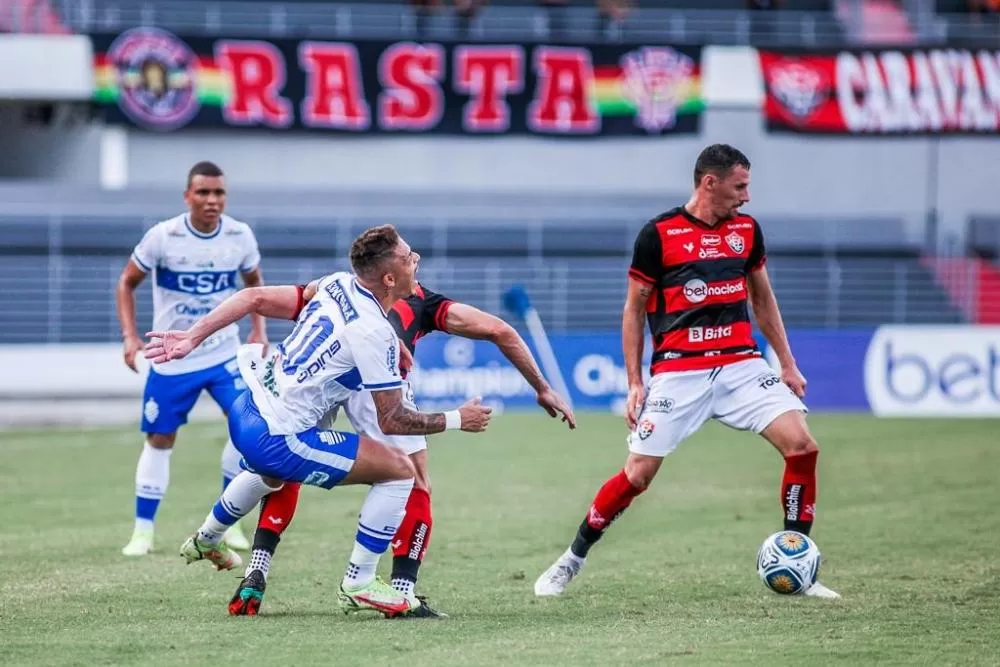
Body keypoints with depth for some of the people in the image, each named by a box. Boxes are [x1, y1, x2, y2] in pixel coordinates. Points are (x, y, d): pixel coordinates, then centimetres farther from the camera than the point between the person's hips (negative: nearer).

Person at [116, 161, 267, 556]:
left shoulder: (240, 237, -7)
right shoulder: (163, 237, -15)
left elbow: (253, 280, 14)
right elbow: (127, 283, -2)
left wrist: (259, 329, 1)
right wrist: (130, 336, -12)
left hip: (224, 353, 2)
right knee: (160, 439, 4)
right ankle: (142, 531, 16)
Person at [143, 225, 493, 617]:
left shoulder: (336, 286, 1)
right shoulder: (375, 334, -20)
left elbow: (255, 298, 3)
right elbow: (391, 421, -16)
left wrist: (193, 337, 8)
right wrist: (456, 420, -4)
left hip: (247, 412, 9)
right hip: (277, 441, -9)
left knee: (271, 474, 43)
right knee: (399, 471, -5)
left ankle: (206, 540, 67)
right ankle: (359, 584, 2)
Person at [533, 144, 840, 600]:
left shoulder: (746, 229, 9)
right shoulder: (659, 234, -5)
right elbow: (634, 309, 2)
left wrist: (787, 365, 16)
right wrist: (635, 383, -2)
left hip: (740, 364, 4)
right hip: (678, 371, -4)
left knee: (802, 446, -13)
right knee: (637, 474, -6)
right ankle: (572, 559, 15)